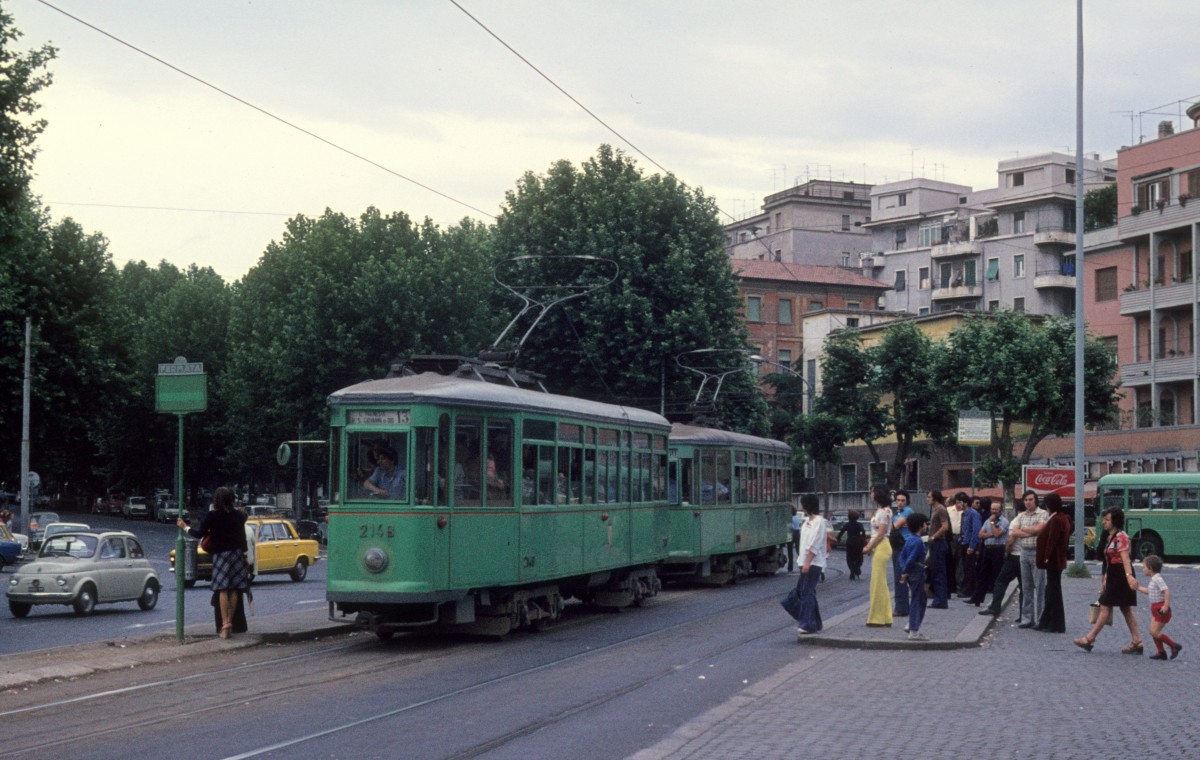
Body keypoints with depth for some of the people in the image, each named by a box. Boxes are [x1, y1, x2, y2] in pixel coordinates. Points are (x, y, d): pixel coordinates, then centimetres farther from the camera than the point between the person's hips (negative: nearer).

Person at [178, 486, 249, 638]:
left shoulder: (211, 516, -7)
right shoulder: (237, 515, 5)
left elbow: (200, 534, -8)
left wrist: (185, 528, 7)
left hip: (221, 554, -3)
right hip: (237, 553, 4)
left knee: (223, 590, -5)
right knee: (234, 590, 6)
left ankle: (225, 624, -12)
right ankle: (230, 623, 8)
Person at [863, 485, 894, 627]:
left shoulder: (884, 512, -13)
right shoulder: (880, 510, 16)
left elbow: (881, 533, -16)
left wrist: (869, 548, -12)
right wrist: (869, 545, 7)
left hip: (881, 547, -10)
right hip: (877, 548, 10)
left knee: (878, 582, -6)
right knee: (880, 583, 11)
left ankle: (878, 617, -3)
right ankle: (884, 617, 15)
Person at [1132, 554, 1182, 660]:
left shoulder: (1158, 579, -17)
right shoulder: (1153, 579, 13)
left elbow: (1167, 591, -26)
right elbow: (1149, 592, 27)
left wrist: (1166, 605, -30)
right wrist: (1139, 587, 26)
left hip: (1161, 609, -10)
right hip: (1155, 608, 10)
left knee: (1155, 632, -10)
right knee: (1153, 632, 9)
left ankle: (1174, 646, -2)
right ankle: (1161, 652, 15)